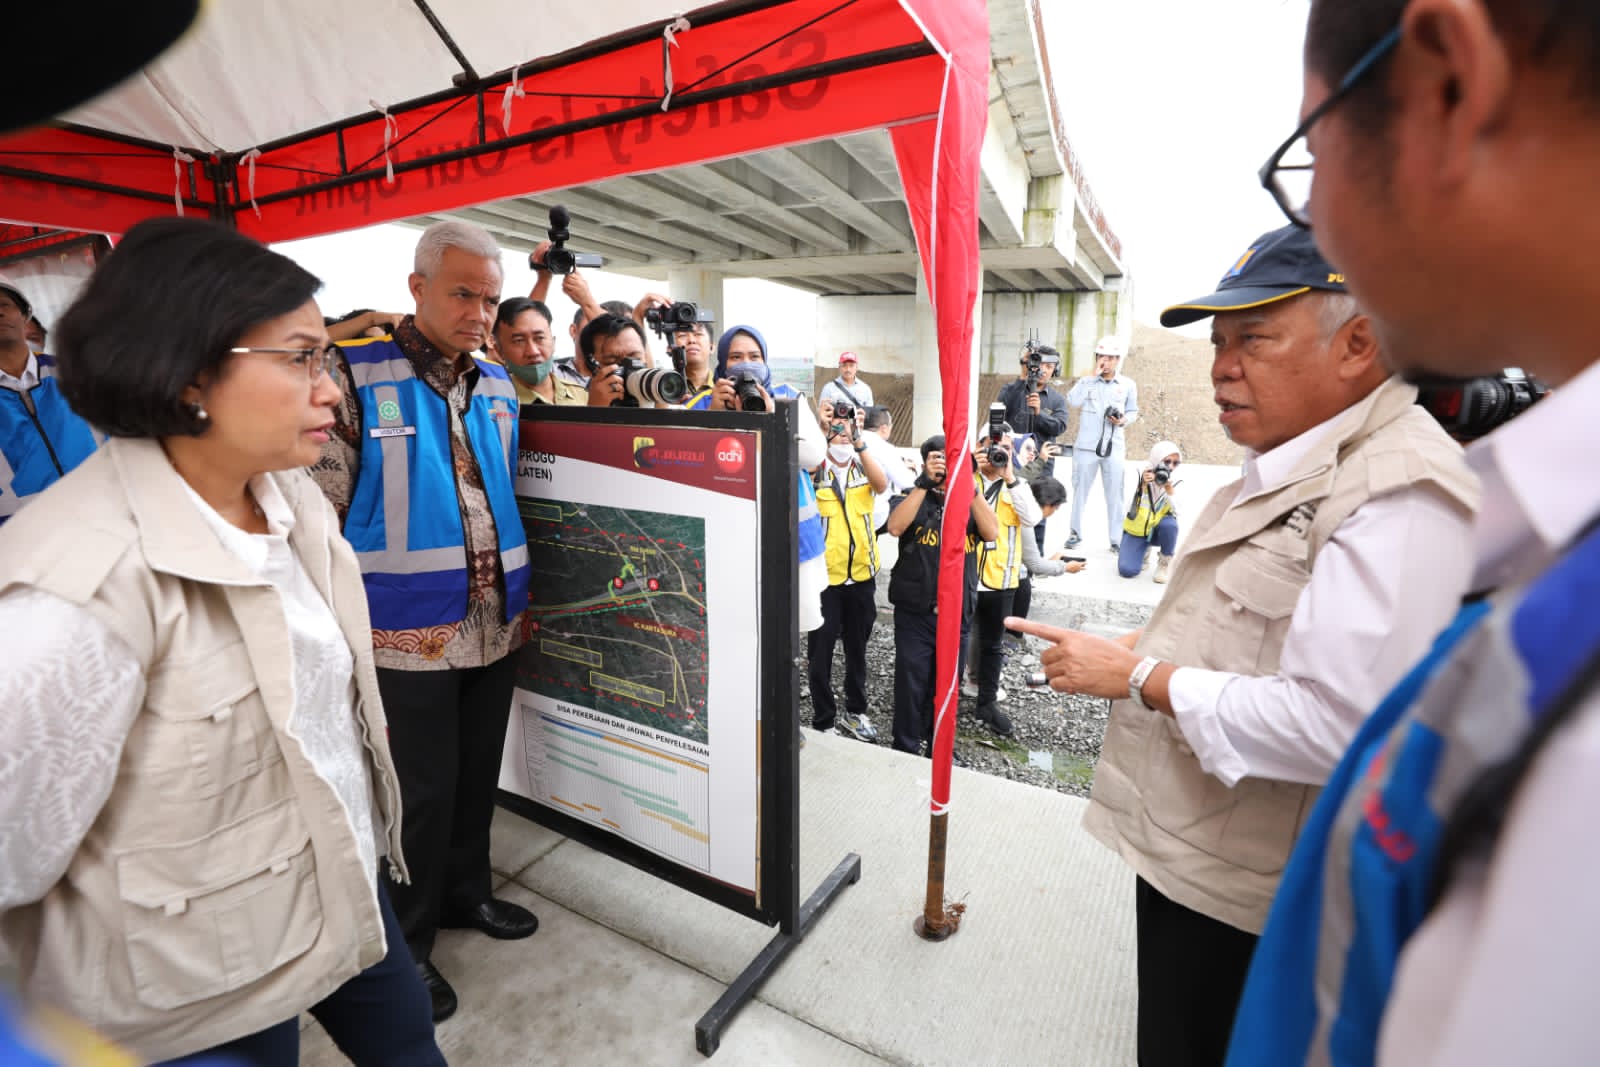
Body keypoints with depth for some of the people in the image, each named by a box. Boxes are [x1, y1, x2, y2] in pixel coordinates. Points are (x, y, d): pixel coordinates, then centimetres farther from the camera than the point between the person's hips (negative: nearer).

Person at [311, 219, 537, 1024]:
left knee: (478, 774, 19)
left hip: (495, 626, 5)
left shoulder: (496, 386, 9)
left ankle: (465, 891, 42)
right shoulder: (356, 378, -8)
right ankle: (406, 940, 31)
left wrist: (521, 598, 14)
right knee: (423, 791, 8)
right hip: (409, 632, -5)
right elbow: (322, 512, -9)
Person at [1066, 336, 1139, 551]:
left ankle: (1117, 539, 10)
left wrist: (1124, 420, -7)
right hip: (1086, 446, 0)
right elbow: (1073, 401, -16)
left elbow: (1133, 411, 15)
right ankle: (1075, 533, 20)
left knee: (1115, 494, 2)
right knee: (1080, 490, 8)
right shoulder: (1086, 381, 2)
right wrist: (1093, 376, -14)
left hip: (1114, 447, 1)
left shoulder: (1128, 385, 7)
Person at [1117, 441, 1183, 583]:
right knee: (1127, 570, -21)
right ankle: (1145, 551, 16)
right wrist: (1143, 486, -35)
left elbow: (1176, 513, -21)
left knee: (1170, 523, -35)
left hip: (1157, 531, 1)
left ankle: (1165, 563, -7)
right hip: (1136, 530, -1)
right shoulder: (1141, 477, -15)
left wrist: (1170, 492, -32)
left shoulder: (1175, 483, -9)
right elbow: (1131, 512, -26)